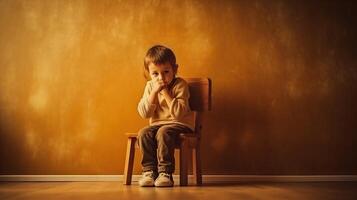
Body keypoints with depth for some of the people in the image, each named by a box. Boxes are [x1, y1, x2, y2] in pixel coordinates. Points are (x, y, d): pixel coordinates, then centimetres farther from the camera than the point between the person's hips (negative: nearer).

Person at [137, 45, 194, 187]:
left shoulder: (180, 85, -10)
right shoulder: (150, 86, 5)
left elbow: (179, 113, -22)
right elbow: (144, 113, -6)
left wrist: (166, 93, -23)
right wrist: (154, 92, -16)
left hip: (179, 124, -5)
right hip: (157, 124, 5)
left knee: (163, 132, -34)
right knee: (143, 133, -24)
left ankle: (165, 172, -28)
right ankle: (149, 170, -17)